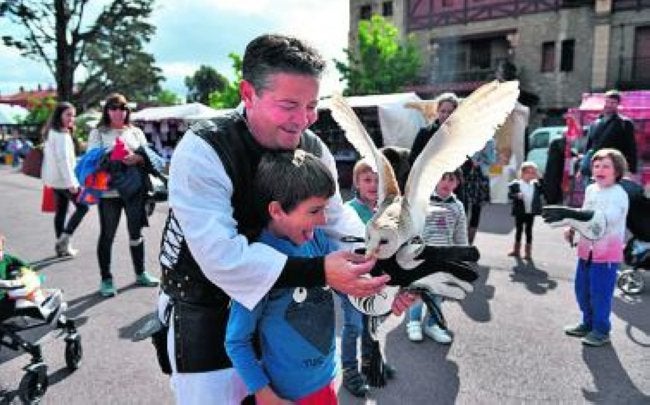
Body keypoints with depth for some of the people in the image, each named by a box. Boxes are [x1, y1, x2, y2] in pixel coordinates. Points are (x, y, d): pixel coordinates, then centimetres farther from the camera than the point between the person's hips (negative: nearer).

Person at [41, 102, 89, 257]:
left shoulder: (51, 132, 14)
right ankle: (64, 238, -6)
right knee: (82, 206, -1)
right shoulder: (62, 134, -16)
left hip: (54, 179, 9)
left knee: (60, 210, 11)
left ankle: (61, 246, 15)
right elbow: (63, 159, -22)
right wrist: (71, 182, -22)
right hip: (63, 179, -9)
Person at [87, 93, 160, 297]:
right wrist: (111, 158, -22)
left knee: (136, 232, 13)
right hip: (108, 191, -3)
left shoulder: (135, 132, 11)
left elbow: (148, 157, 7)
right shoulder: (98, 133, 3)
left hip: (134, 189, 3)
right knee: (107, 235, 4)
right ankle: (106, 279, 16)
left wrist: (137, 158, -14)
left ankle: (140, 273, 27)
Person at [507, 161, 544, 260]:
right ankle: (516, 250, 25)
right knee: (518, 230, 12)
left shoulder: (536, 184, 3)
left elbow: (543, 191, -9)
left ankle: (528, 252, 16)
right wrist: (517, 196, -31)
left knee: (529, 231, 7)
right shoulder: (515, 184, -6)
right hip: (519, 212, -1)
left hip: (531, 212, 1)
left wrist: (539, 180, -11)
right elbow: (509, 195, -12)